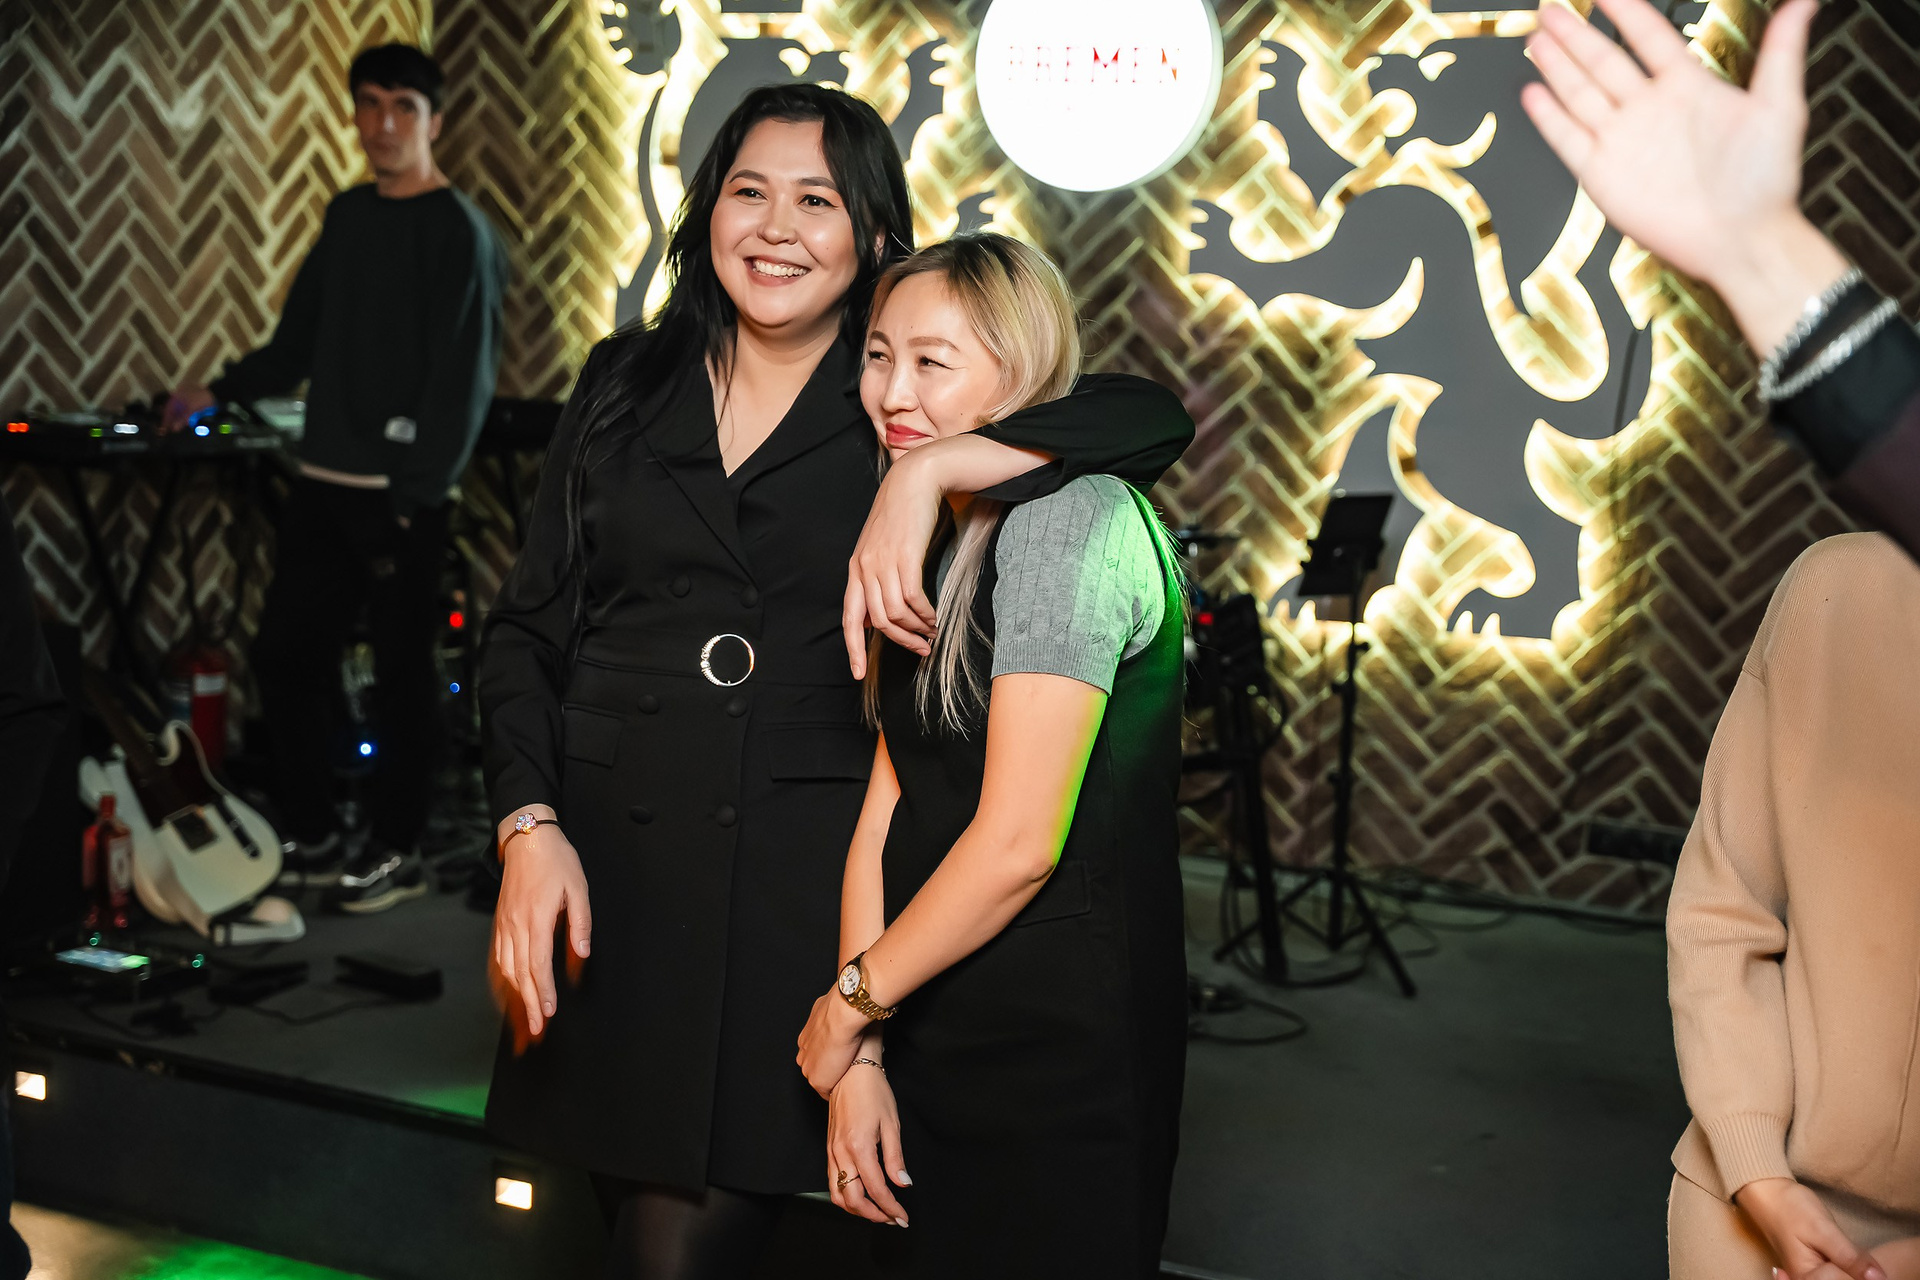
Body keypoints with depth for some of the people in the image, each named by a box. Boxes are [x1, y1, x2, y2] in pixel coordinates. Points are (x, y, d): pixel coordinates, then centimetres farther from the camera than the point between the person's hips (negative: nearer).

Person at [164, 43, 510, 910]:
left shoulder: (459, 231, -7)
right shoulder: (348, 216, 15)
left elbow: (462, 380, -13)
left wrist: (415, 494, -18)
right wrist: (221, 393, 15)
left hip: (401, 495, -7)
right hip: (323, 483, 7)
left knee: (402, 674, 1)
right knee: (283, 653, 9)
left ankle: (397, 854, 14)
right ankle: (310, 836, 23)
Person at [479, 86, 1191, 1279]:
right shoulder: (626, 383, 9)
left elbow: (1152, 415, -14)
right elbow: (527, 627, 9)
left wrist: (925, 470, -26)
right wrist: (529, 825, -5)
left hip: (797, 879, -3)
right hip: (606, 865, 3)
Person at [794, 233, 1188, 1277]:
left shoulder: (1071, 518, -17)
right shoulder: (938, 543, 10)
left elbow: (1018, 842, -22)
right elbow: (887, 806, 5)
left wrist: (850, 1000, -8)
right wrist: (859, 1057, 0)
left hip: (1058, 1047, -8)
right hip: (938, 1029, 8)